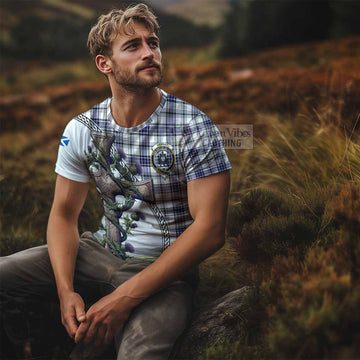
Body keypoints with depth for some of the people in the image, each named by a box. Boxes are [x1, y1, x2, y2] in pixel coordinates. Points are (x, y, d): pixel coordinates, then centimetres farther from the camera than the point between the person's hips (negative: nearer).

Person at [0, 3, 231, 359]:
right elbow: (64, 214, 5)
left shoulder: (194, 127, -12)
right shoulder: (81, 130, 0)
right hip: (101, 251, 4)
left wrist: (125, 297, -22)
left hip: (165, 269, -4)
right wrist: (66, 290, -15)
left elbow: (210, 230, -17)